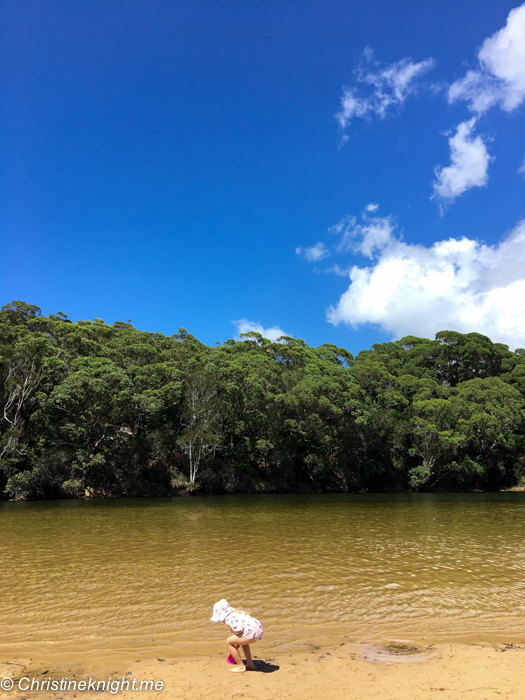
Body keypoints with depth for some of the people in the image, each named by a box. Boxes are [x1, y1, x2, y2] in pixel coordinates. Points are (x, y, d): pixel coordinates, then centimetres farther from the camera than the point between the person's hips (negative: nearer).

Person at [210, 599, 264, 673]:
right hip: (259, 631, 10)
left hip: (252, 633, -10)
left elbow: (238, 629, -19)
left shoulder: (228, 618, -5)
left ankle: (241, 667, 7)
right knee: (242, 640, 36)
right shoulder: (237, 612, 25)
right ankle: (250, 665, 37)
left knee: (229, 642, 0)